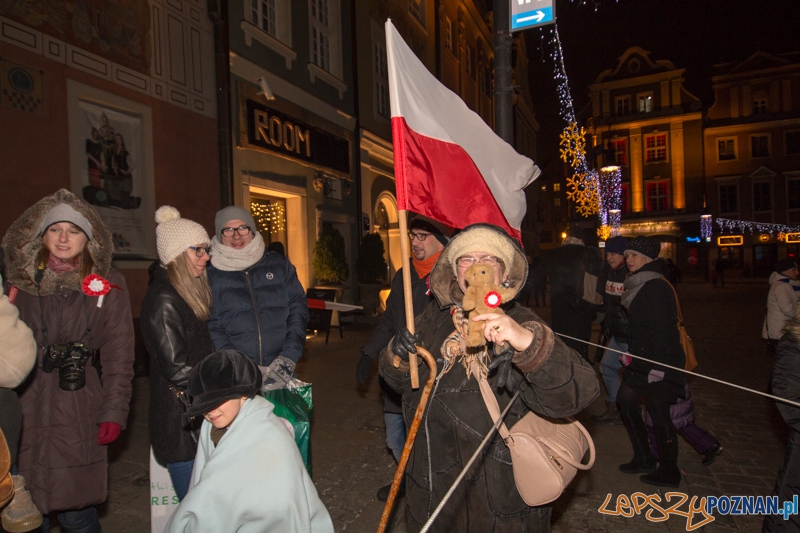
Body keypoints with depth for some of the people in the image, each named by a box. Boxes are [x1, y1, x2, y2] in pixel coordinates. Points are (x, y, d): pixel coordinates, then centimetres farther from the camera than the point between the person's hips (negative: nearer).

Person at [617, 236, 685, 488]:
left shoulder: (656, 288, -18)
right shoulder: (638, 284, 11)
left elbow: (662, 329, -22)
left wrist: (657, 366, -22)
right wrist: (631, 351, 19)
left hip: (660, 362, -10)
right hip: (642, 358, 10)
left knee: (658, 413, -1)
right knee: (625, 398, 14)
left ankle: (669, 473, 17)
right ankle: (643, 458, 27)